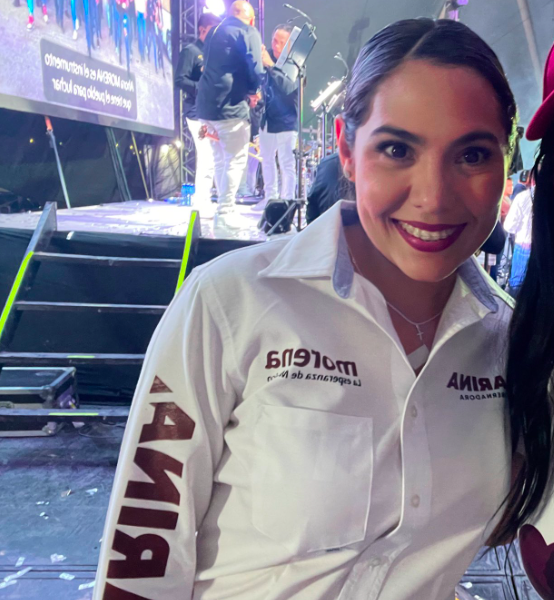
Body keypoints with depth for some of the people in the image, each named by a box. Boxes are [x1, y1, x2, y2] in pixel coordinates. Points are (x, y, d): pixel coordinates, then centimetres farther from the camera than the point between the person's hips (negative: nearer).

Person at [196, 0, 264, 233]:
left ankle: (224, 209, 20)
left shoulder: (215, 32, 21)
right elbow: (255, 69, -12)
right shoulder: (248, 32, -2)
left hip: (206, 104, 8)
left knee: (221, 160, 16)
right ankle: (225, 214, -5)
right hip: (230, 106, -8)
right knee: (236, 159, -2)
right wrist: (252, 91, 5)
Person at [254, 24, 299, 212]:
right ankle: (270, 197, 32)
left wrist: (271, 65, -38)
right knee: (267, 159, 17)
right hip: (267, 118, 7)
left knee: (287, 165, -5)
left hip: (286, 122, -6)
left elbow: (288, 87, -30)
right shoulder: (268, 55, 0)